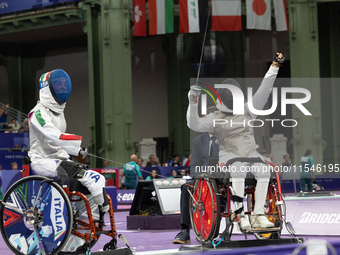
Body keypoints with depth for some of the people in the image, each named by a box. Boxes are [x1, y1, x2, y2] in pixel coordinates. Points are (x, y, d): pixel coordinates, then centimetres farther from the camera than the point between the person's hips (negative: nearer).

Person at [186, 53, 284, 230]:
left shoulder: (247, 110, 17)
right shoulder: (215, 118, 8)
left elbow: (263, 92, 12)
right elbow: (194, 125, -6)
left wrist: (274, 67, 5)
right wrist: (193, 102, -19)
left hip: (250, 152, 3)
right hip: (229, 154, -3)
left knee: (264, 171, -29)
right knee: (239, 169, -37)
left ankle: (258, 214, -26)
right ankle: (240, 213, -33)